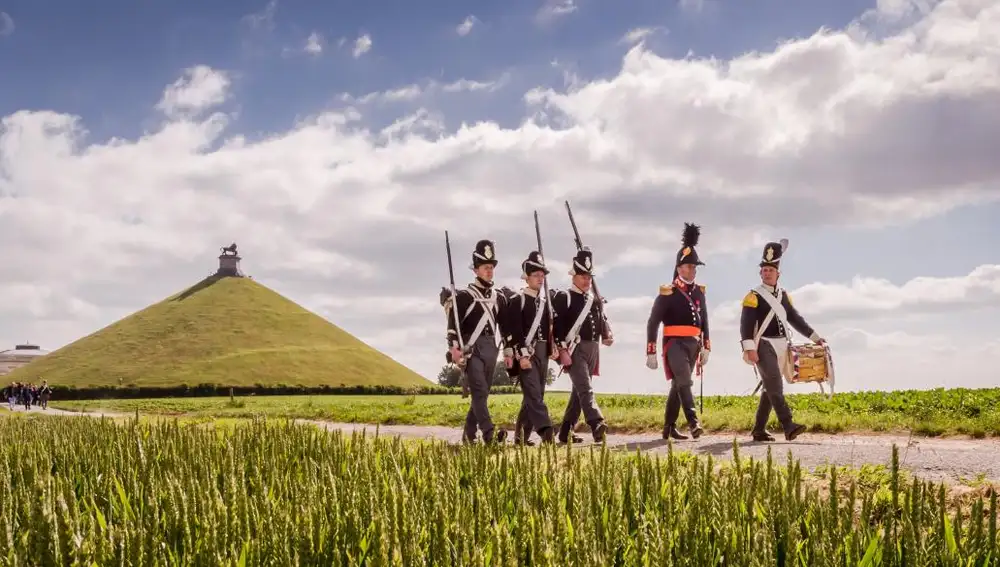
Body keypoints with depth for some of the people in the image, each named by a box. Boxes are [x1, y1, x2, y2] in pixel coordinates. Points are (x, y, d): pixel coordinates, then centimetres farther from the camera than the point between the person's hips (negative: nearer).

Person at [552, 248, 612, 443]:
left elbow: (602, 321, 21)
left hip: (593, 349, 7)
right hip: (574, 349, -7)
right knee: (585, 388, -19)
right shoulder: (563, 297, -4)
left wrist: (607, 336, -1)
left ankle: (565, 432, 19)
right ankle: (597, 426, -32)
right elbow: (556, 325, -11)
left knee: (579, 391, 11)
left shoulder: (595, 299, 17)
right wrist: (562, 350, -18)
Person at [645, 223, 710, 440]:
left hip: (693, 345, 6)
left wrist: (706, 347, 15)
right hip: (675, 343, -6)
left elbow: (704, 321, 21)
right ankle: (693, 422, -29)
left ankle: (669, 427, 19)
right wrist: (651, 353, -10)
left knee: (678, 385, 12)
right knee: (684, 382, -21)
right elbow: (653, 323, -6)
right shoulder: (667, 293, -7)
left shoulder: (699, 292, 12)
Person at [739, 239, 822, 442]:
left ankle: (758, 430, 15)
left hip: (780, 346, 7)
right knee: (775, 386, -18)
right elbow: (746, 324, -14)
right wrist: (749, 348, -24)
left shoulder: (784, 295, 14)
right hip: (763, 345, -7)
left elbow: (795, 318, 21)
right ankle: (788, 426, -25)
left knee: (770, 388, 8)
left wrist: (814, 336, 17)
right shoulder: (754, 296, -6)